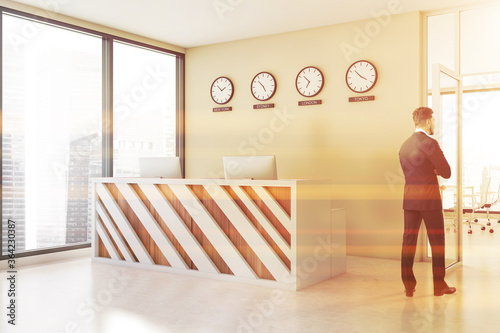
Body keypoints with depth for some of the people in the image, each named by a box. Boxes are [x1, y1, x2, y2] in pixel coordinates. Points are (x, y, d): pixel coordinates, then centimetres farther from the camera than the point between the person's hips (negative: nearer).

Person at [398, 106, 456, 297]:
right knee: (437, 240, 6)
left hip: (409, 197, 6)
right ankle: (439, 285, 13)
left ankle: (408, 285, 10)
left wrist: (432, 171, 9)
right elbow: (446, 173, -11)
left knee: (409, 239, 7)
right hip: (429, 197, -6)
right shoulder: (429, 143, -13)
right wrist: (436, 169, 9)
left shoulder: (404, 145, 9)